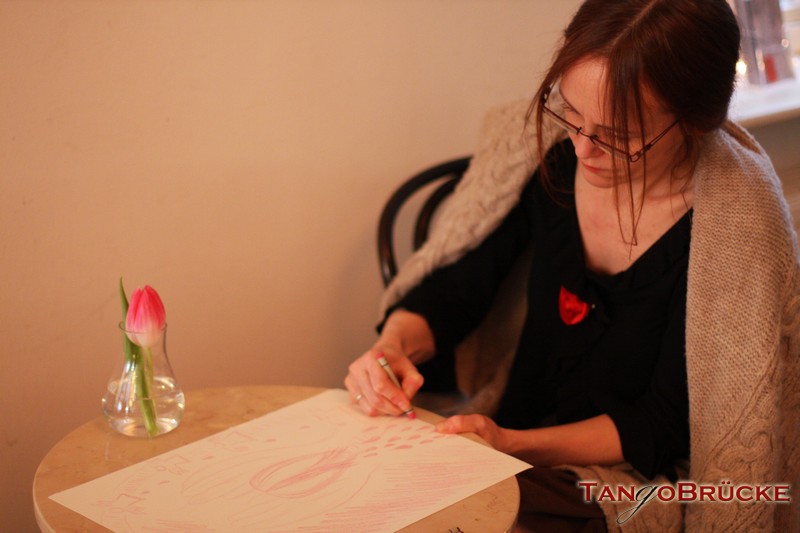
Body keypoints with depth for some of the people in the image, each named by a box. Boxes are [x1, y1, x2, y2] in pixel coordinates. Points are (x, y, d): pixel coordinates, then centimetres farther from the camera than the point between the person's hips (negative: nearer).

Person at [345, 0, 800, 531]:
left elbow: (666, 426, -15)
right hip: (506, 434, 5)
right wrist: (394, 344, -19)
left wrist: (514, 444, -25)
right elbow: (452, 288, 1)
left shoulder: (736, 226, -21)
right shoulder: (548, 149, -9)